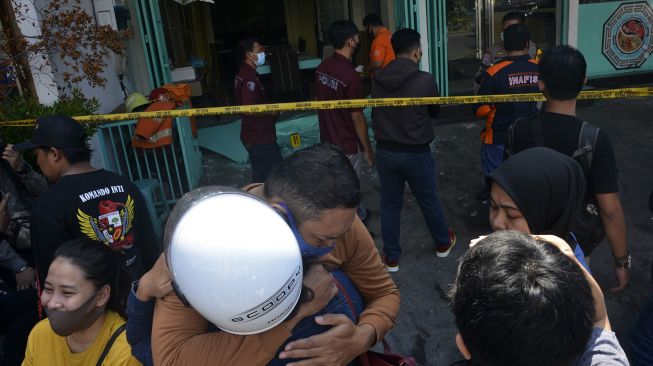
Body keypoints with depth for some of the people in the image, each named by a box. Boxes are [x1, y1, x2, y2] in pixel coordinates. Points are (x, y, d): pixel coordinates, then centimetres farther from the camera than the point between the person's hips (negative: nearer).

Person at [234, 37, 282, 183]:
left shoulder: (245, 73, 12)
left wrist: (269, 110, 12)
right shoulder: (249, 77, -20)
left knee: (260, 175, 18)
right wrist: (271, 112, -13)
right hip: (260, 138, -10)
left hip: (256, 136, 10)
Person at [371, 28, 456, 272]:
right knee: (429, 201, 18)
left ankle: (391, 258, 23)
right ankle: (443, 243, 40)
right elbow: (435, 112, 0)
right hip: (416, 153, -2)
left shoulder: (378, 80, -7)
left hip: (385, 151, 3)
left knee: (390, 204, 14)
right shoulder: (425, 80, -16)